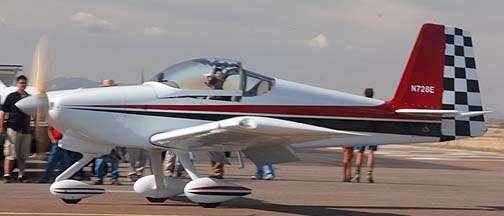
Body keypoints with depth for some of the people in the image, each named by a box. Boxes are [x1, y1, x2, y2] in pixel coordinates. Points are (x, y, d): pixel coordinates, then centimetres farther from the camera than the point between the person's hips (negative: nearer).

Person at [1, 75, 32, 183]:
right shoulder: (11, 96, 1)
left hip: (26, 130, 4)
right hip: (13, 129, -4)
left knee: (23, 155, 7)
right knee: (10, 154, -7)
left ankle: (21, 176, 13)